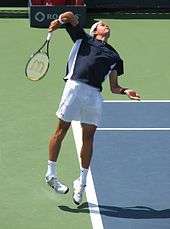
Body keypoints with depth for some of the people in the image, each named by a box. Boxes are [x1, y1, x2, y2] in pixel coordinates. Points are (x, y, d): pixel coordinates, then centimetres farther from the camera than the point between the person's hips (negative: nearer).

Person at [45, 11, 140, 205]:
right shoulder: (84, 39, 19)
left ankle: (82, 181, 14)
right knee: (61, 130, -1)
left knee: (88, 137, 3)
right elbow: (71, 17, 9)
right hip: (75, 86, -3)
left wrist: (125, 91, 3)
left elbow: (114, 87, 22)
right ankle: (51, 173, 11)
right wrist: (60, 20, -12)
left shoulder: (114, 56, 26)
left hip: (94, 94, 3)